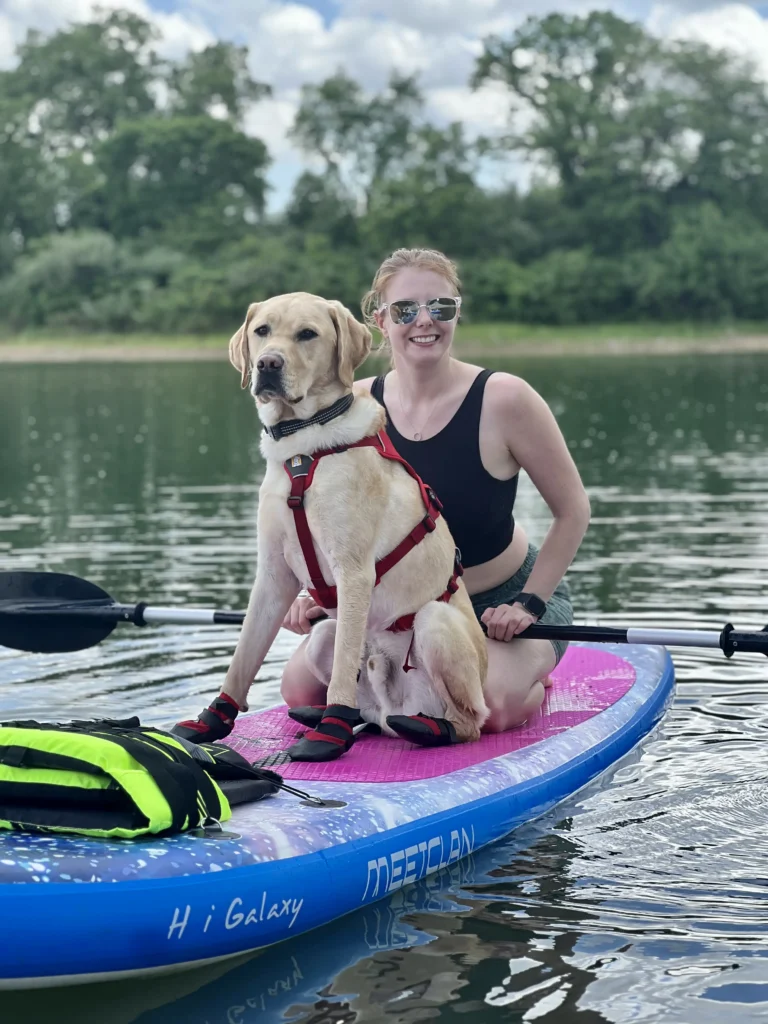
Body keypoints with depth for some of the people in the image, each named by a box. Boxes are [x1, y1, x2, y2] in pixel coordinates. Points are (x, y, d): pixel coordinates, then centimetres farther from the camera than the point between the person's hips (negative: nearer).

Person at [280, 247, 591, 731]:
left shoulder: (502, 399, -20)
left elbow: (573, 511, -12)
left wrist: (529, 604, -16)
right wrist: (316, 596, -10)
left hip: (505, 597, -4)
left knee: (493, 707, -32)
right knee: (302, 686, -12)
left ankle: (534, 674, 6)